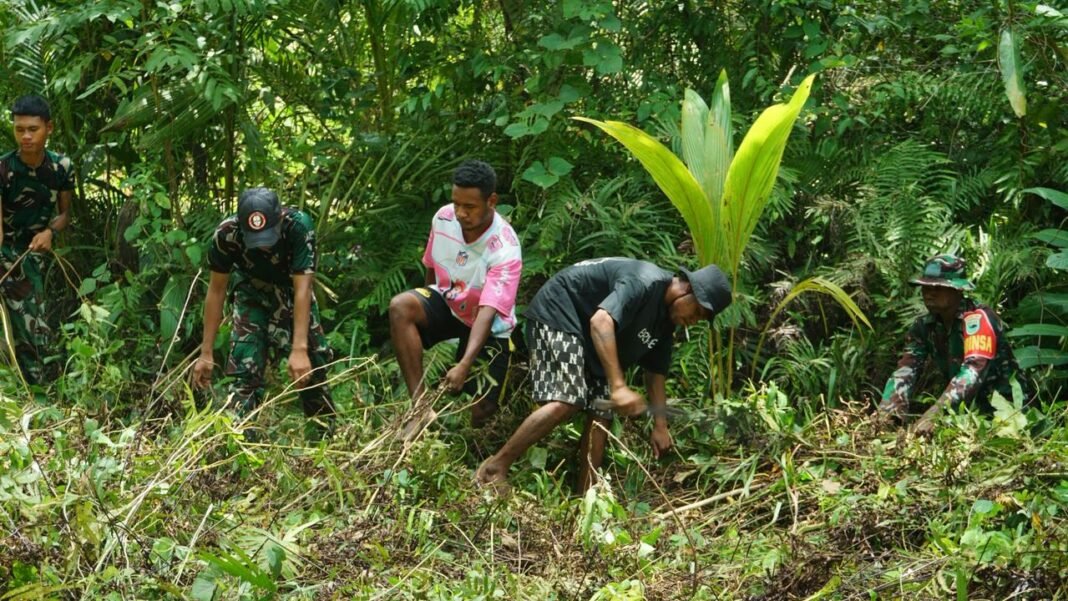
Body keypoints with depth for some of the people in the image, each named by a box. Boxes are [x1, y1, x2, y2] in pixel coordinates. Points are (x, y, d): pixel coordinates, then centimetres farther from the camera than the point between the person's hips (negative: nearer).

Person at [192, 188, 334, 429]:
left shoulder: (299, 226, -37)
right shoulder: (226, 234, -32)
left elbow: (303, 289, -37)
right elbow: (216, 291, -20)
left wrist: (299, 349, -44)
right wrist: (206, 353, -19)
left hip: (292, 290, 0)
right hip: (252, 291, 0)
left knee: (312, 364, -1)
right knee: (245, 366, -15)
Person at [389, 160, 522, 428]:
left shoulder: (505, 250, -30)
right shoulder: (443, 218, -15)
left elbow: (488, 312, -38)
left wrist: (465, 365, -48)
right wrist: (426, 310, 18)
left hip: (487, 327, -3)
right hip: (446, 304, 4)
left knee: (481, 412, -11)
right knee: (400, 306, -30)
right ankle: (420, 404, -31)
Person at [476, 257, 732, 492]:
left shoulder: (665, 321, 5)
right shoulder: (646, 283, -25)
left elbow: (655, 374, 14)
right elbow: (601, 321, -40)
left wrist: (660, 426, 6)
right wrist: (619, 386, -45)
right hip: (557, 313, -10)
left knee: (601, 413, 0)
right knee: (566, 401, -24)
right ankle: (497, 465, -18)